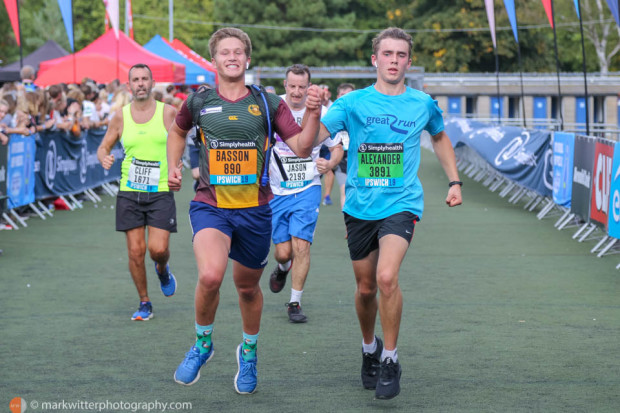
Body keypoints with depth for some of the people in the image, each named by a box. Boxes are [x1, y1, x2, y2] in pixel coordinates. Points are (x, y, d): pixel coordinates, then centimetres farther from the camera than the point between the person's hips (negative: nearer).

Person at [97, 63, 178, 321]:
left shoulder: (167, 112, -1)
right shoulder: (121, 116, 4)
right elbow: (104, 147, 13)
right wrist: (104, 158, -11)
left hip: (161, 192, -2)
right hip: (129, 193, 2)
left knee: (158, 249, -11)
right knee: (136, 250, 0)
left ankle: (162, 270, 27)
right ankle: (144, 304, 16)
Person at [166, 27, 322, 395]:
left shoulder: (268, 103, 1)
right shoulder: (199, 102, 3)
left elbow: (301, 149, -3)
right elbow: (178, 131, 24)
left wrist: (313, 113, -17)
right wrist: (174, 167, 12)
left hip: (255, 209, 1)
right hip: (210, 205, -1)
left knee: (248, 287, 13)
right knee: (211, 276, -26)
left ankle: (249, 351, 41)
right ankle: (203, 343, 2)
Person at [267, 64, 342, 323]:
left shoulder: (320, 112, -5)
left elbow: (337, 147, 5)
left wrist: (330, 164, -16)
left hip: (307, 190, -1)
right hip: (277, 192, 1)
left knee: (300, 245, -12)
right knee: (283, 251, 1)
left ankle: (295, 303, 1)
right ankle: (282, 268, 39)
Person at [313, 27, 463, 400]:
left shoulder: (423, 104, 3)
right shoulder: (353, 103, -3)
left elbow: (440, 137, 24)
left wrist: (455, 181, 18)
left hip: (401, 204, -1)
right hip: (360, 206, 1)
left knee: (387, 277, -22)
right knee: (365, 288, 11)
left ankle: (390, 360, -6)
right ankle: (369, 348, 39)